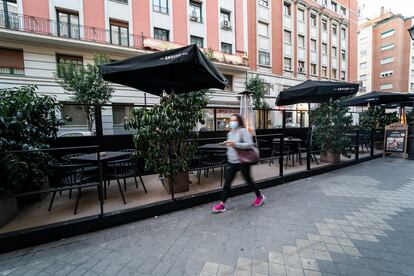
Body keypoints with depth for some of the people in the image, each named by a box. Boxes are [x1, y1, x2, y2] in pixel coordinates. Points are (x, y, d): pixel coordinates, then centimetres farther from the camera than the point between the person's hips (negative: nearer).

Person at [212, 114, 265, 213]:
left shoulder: (243, 131, -12)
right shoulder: (230, 133, 12)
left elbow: (250, 144, -20)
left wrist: (235, 144, -26)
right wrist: (228, 144, 2)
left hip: (242, 161, -7)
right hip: (233, 162, 7)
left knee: (248, 180, 12)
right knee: (227, 182, 4)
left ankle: (260, 196, 38)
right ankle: (222, 204, 11)